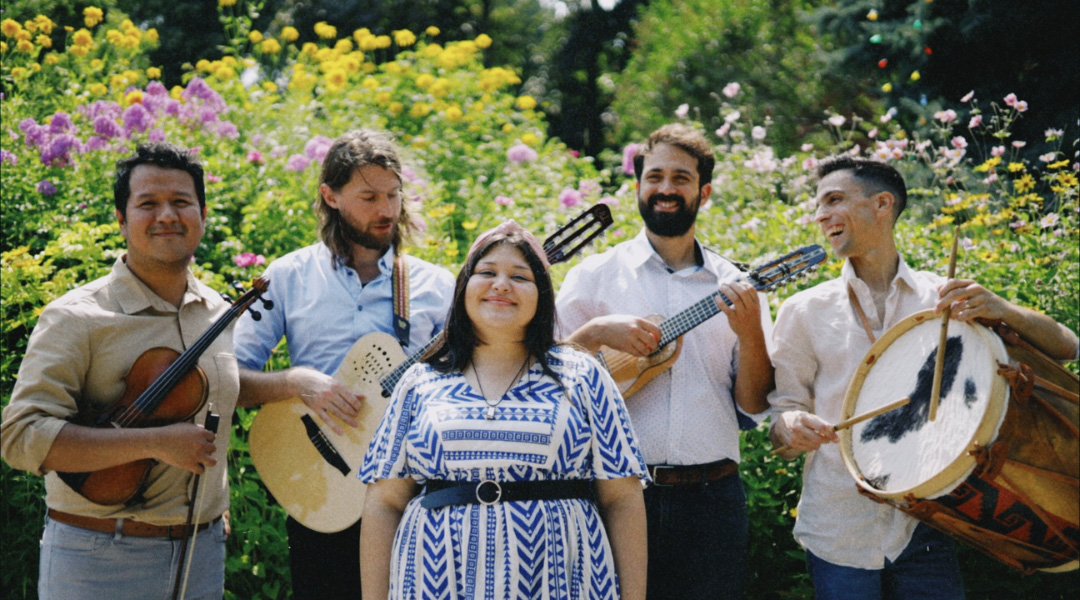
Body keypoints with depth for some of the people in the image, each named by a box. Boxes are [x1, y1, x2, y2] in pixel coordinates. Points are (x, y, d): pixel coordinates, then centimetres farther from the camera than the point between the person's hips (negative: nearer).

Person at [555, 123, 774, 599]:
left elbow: (754, 406, 6)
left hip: (711, 498, 2)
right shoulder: (597, 275, 4)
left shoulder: (734, 286, 8)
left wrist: (749, 332, -9)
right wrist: (596, 332, -13)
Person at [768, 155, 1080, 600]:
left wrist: (1001, 310, -21)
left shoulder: (946, 298, 1)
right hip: (838, 534, 0)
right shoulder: (804, 311, 2)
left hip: (924, 529, 0)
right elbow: (780, 417, 5)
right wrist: (792, 428, -19)